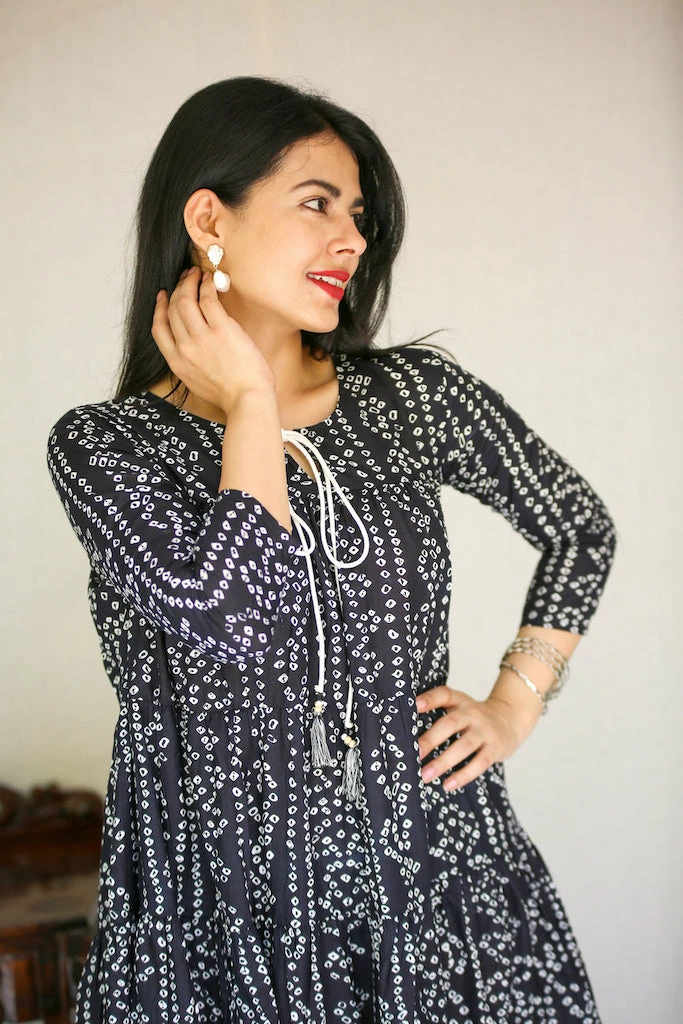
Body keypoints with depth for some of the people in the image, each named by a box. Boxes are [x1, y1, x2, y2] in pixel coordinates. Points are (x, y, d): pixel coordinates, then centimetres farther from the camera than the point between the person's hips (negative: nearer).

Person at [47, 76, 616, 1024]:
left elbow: (580, 526, 14)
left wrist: (516, 704, 5)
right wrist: (251, 402, -13)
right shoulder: (104, 442, -6)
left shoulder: (415, 392, 1)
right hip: (226, 912, -2)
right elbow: (234, 616, -23)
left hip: (436, 876, 2)